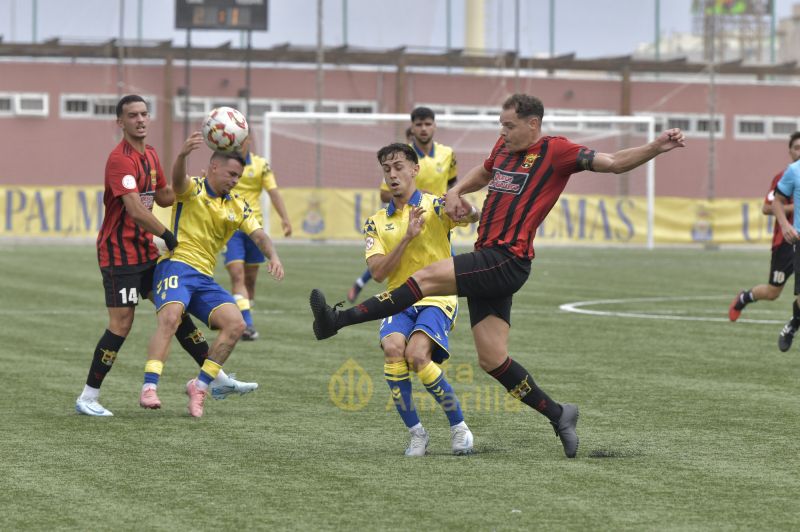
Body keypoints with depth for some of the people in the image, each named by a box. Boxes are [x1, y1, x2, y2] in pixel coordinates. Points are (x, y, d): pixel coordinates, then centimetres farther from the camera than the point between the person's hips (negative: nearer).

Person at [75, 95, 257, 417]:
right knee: (121, 324, -9)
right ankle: (87, 398, -2)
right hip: (119, 253, -9)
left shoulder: (150, 155, 11)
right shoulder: (121, 159, -19)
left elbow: (163, 197, 23)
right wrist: (167, 235, -18)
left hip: (145, 251, 9)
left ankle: (218, 380, 14)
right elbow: (135, 210, -27)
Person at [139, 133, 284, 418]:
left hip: (205, 277, 7)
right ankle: (149, 388, -36)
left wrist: (273, 256, -18)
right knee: (170, 318, -30)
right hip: (177, 265, -6)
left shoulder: (237, 206, 17)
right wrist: (183, 154, -50)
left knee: (235, 323, -11)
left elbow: (258, 235, 6)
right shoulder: (192, 189, -2)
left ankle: (199, 385, -1)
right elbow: (178, 179, -26)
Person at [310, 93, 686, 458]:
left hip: (507, 260, -9)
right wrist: (455, 191, 19)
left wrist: (655, 148, -23)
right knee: (492, 360, 6)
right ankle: (557, 415, 16)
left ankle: (337, 320, -19)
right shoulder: (504, 148, 18)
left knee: (427, 277, -19)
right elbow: (484, 173, 39)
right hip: (488, 259, 9)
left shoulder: (555, 151, -4)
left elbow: (613, 163, -8)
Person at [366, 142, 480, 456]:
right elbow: (378, 272, -1)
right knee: (392, 348, -28)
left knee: (417, 354, -28)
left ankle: (458, 427, -8)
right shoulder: (376, 223, 12)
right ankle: (415, 432, -12)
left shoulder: (435, 207, 3)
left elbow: (472, 216, -16)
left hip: (437, 299, -3)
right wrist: (408, 236, -12)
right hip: (399, 301, 3)